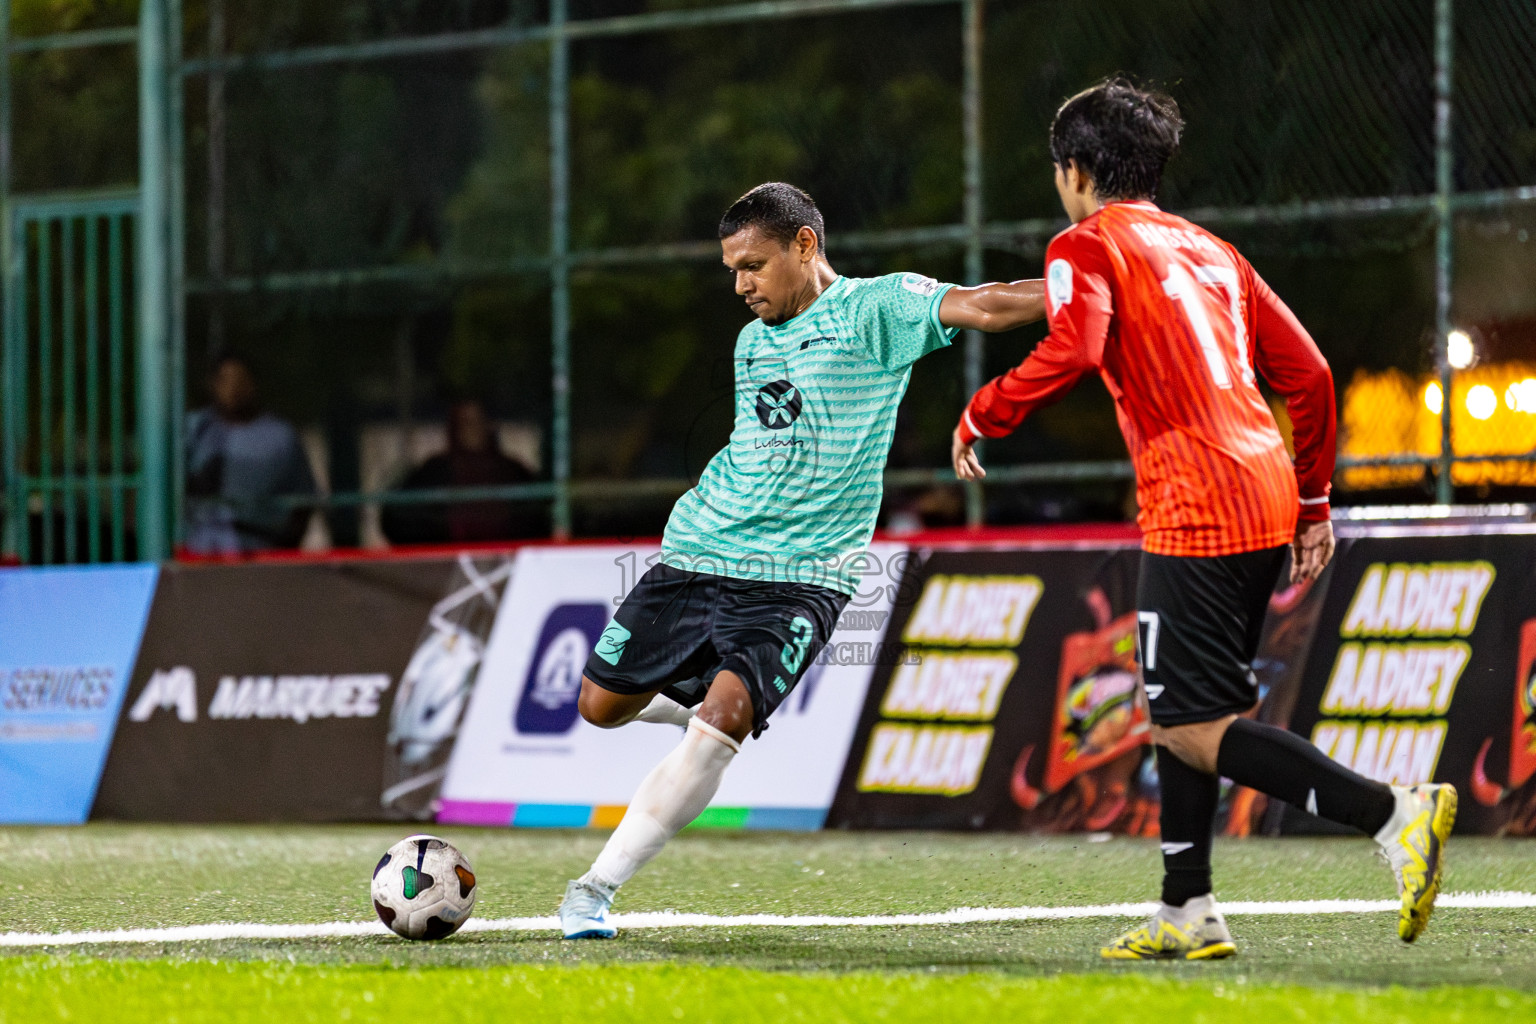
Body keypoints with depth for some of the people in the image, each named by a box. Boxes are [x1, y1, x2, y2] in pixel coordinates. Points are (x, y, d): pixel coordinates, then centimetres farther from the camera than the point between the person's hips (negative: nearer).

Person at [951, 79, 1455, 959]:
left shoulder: (1087, 248, 0)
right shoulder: (1209, 250, 22)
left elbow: (1069, 355, -19)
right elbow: (1309, 373, 19)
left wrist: (978, 420, -5)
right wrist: (1315, 504, 26)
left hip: (1196, 513, -8)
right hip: (1266, 494, 8)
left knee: (1192, 730, -8)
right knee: (1184, 713, 19)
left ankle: (1394, 813, -22)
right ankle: (1189, 914, 18)